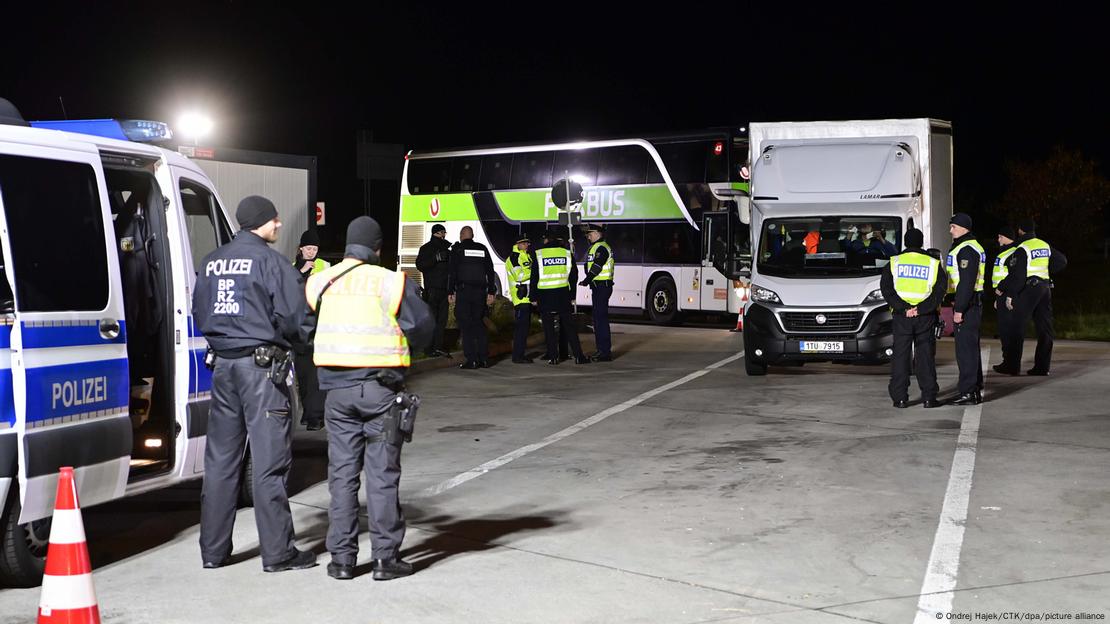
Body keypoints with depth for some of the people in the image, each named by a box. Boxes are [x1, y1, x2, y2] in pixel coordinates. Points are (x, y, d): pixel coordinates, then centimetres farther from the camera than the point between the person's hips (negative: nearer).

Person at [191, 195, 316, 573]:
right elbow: (292, 317, -13)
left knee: (220, 459, 12)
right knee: (270, 461, -2)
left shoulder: (211, 263, 12)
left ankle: (213, 550, 17)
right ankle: (277, 552, 1)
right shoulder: (270, 261, -10)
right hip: (261, 365, -7)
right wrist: (286, 343, 7)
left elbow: (199, 314, 16)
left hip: (222, 365, 7)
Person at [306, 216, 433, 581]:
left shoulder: (320, 284, 2)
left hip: (337, 390, 3)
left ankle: (342, 558, 12)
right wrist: (401, 343, 13)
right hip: (380, 388, -3)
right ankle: (386, 558, 6)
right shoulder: (392, 283, -8)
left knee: (342, 473, 9)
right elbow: (424, 328, -7)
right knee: (382, 473, 4)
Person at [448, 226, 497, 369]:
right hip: (480, 291, 4)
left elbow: (452, 272, -5)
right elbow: (490, 271, 12)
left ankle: (471, 360, -8)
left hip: (463, 291, -4)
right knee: (479, 323, 13)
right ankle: (483, 359, 9)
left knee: (466, 325, -2)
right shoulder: (482, 249, 12)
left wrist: (450, 292, -3)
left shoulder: (457, 249, 0)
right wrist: (491, 292, 14)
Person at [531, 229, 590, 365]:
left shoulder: (538, 255, -1)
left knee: (549, 327, 4)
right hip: (563, 294, 2)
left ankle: (553, 357, 2)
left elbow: (534, 277, -2)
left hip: (545, 295, -2)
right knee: (569, 326, 5)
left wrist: (534, 297, 4)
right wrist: (572, 295, 15)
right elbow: (574, 276, 9)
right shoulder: (567, 253, 7)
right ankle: (578, 356, 2)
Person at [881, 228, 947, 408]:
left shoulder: (894, 263, 3)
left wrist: (903, 308, -11)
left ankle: (900, 397, 2)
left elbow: (886, 288, -6)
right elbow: (940, 290, -6)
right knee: (925, 356, 5)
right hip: (926, 318, 0)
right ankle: (929, 397, 4)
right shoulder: (933, 264, 3)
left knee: (900, 356, 5)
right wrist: (921, 309, -12)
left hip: (901, 317, 0)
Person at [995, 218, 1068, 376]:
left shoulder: (1022, 249, -11)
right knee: (1044, 328, 7)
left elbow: (1017, 275, -16)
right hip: (1045, 288, 7)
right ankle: (1042, 366, 8)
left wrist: (1010, 295, -13)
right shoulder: (1045, 246, 11)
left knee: (1017, 328, -4)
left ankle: (1012, 365, -4)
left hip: (1028, 290, -7)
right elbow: (1062, 260, 20)